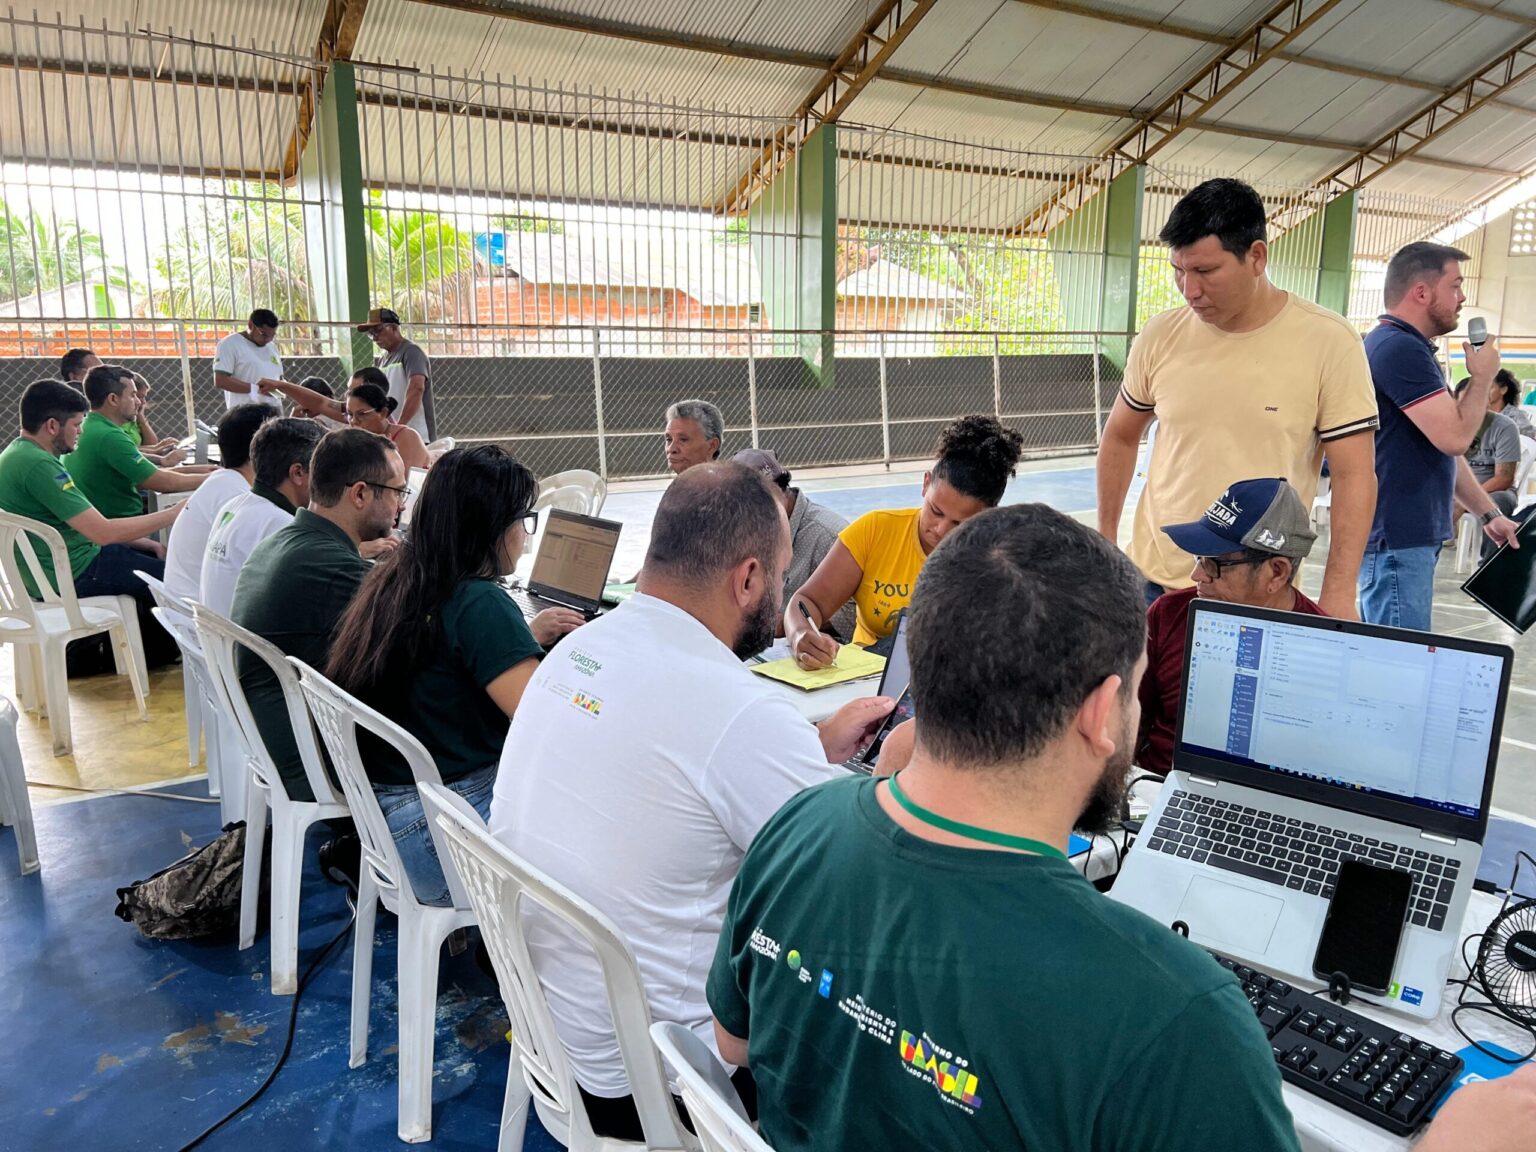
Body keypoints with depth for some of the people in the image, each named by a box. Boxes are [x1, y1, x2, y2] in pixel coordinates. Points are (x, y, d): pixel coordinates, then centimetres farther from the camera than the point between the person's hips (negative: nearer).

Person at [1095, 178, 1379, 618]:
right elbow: (1120, 437, 13)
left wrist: (1338, 594, -14)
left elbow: (1354, 476, -8)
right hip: (1154, 580, 3)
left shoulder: (1329, 341, -9)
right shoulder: (1161, 335, -1)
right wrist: (1105, 538, 12)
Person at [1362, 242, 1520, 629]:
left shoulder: (1404, 346, 19)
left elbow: (1440, 449, 23)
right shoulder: (1400, 348, -15)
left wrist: (1489, 513, 20)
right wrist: (1483, 377, -2)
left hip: (1399, 533, 11)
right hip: (1396, 538, -11)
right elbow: (1454, 436, -20)